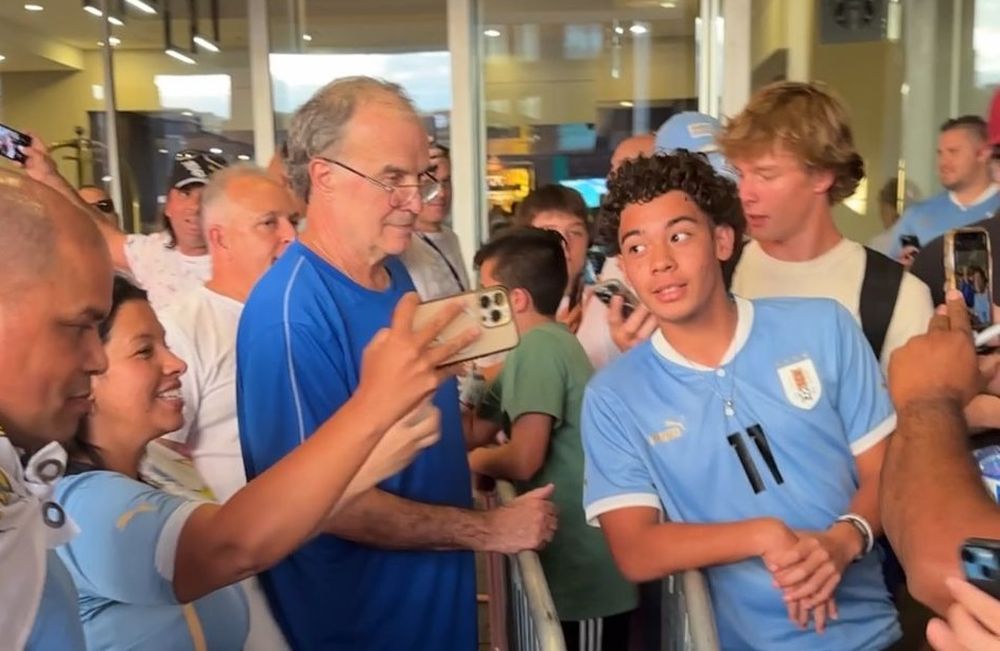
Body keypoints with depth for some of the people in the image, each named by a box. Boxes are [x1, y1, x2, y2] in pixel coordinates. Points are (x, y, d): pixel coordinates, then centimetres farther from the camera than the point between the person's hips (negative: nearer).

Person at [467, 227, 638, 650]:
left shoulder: (538, 345, -17)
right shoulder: (545, 344, 11)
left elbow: (524, 459, -24)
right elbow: (473, 434, 11)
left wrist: (475, 460, -6)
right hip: (574, 561, 9)